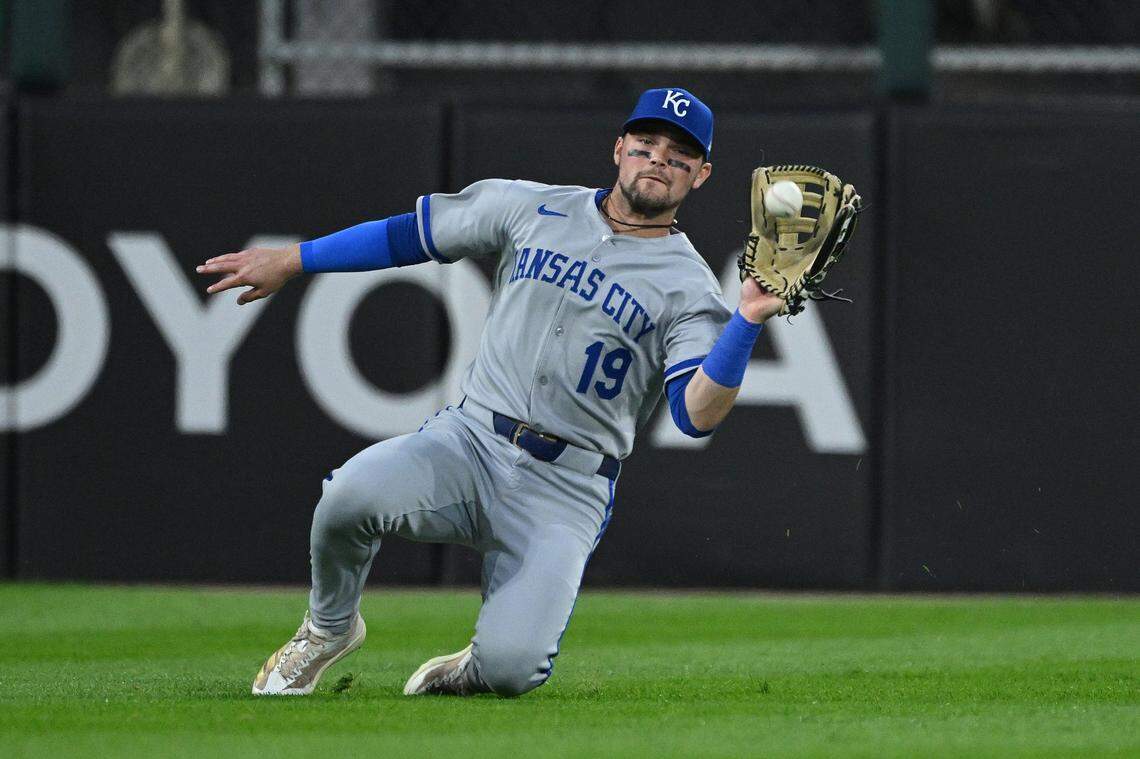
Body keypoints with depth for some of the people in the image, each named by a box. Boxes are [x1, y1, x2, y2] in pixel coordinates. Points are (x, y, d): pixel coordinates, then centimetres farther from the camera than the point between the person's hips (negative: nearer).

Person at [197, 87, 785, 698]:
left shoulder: (689, 288, 0)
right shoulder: (533, 209, 9)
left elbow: (697, 416, -14)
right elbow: (411, 233, 17)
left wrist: (748, 322, -28)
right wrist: (288, 261, 17)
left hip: (566, 488, -2)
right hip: (469, 441, 2)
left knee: (511, 666, -24)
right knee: (351, 494, -30)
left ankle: (468, 673, 17)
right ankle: (327, 630, 2)